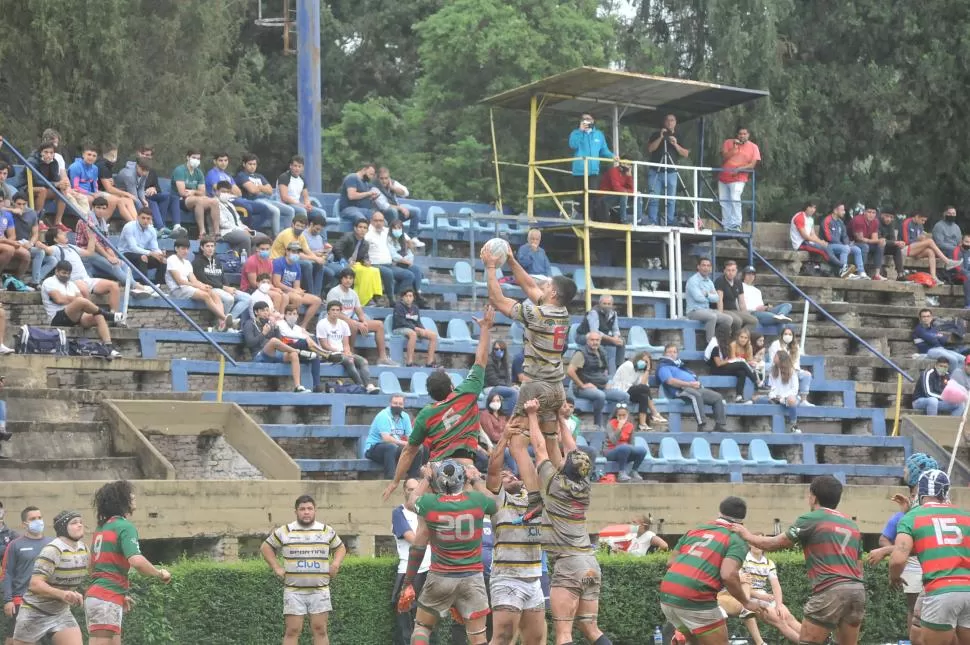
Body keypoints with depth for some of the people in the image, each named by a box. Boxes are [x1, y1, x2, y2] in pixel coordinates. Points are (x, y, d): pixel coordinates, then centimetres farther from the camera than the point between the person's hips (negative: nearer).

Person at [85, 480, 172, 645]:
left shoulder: (103, 527, 17)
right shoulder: (125, 527, -9)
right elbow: (136, 561, -24)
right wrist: (160, 574, -7)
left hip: (95, 595, 10)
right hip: (107, 600, -10)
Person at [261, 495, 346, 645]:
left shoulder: (327, 531, 8)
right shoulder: (284, 531, 3)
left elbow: (340, 548, 21)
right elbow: (266, 547, 13)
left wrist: (336, 563, 2)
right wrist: (276, 568, 3)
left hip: (320, 590, 1)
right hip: (294, 591, -1)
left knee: (320, 629, 1)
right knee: (292, 631, -2)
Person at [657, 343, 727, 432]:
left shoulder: (679, 365, 34)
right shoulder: (663, 367, 8)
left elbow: (693, 376, 29)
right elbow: (671, 381, -10)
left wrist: (696, 383, 4)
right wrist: (689, 384, -16)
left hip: (696, 388, 9)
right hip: (681, 390, -9)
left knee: (718, 397, -5)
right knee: (696, 395, -40)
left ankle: (720, 425, -8)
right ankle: (701, 426, -47)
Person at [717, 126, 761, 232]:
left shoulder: (753, 147, 2)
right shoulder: (728, 143, 7)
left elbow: (752, 165, -4)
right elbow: (723, 158, -3)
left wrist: (738, 169, -19)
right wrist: (734, 148, -13)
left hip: (738, 179, -4)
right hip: (723, 178, 4)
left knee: (735, 199, -22)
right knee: (724, 202, 3)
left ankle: (736, 225, -25)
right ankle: (726, 226, 11)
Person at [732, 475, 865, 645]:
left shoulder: (810, 520, 3)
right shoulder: (852, 525, 22)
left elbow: (773, 544, 10)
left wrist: (746, 535, 25)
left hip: (831, 590, -6)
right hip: (857, 589, 6)